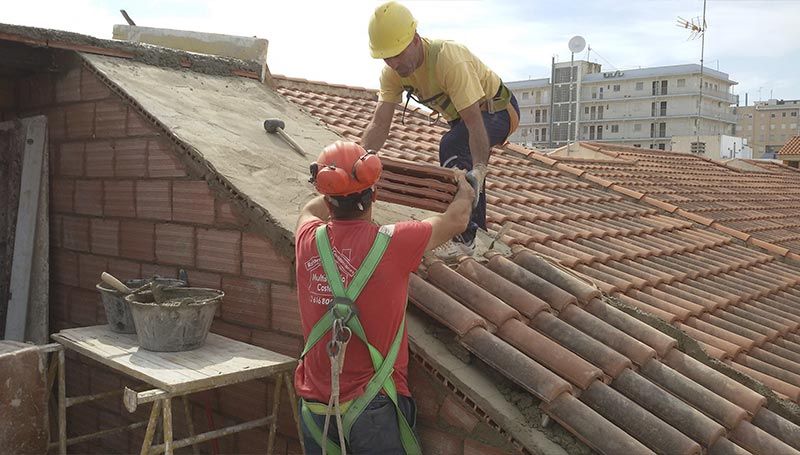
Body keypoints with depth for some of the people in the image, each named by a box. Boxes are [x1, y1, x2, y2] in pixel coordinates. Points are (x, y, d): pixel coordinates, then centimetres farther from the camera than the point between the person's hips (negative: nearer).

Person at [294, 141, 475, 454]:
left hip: (315, 404, 4)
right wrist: (465, 193, 21)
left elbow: (310, 210, 19)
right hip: (372, 405, -4)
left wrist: (338, 192, 35)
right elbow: (456, 220, 0)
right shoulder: (393, 243, -18)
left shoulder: (308, 241, -8)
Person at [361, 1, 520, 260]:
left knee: (451, 146, -32)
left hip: (497, 109, -8)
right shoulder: (392, 72, -17)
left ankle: (464, 238, -25)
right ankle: (479, 233, 41)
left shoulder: (448, 59, -38)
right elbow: (379, 125, -20)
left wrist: (479, 170, -53)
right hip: (460, 115, 8)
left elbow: (474, 121, -42)